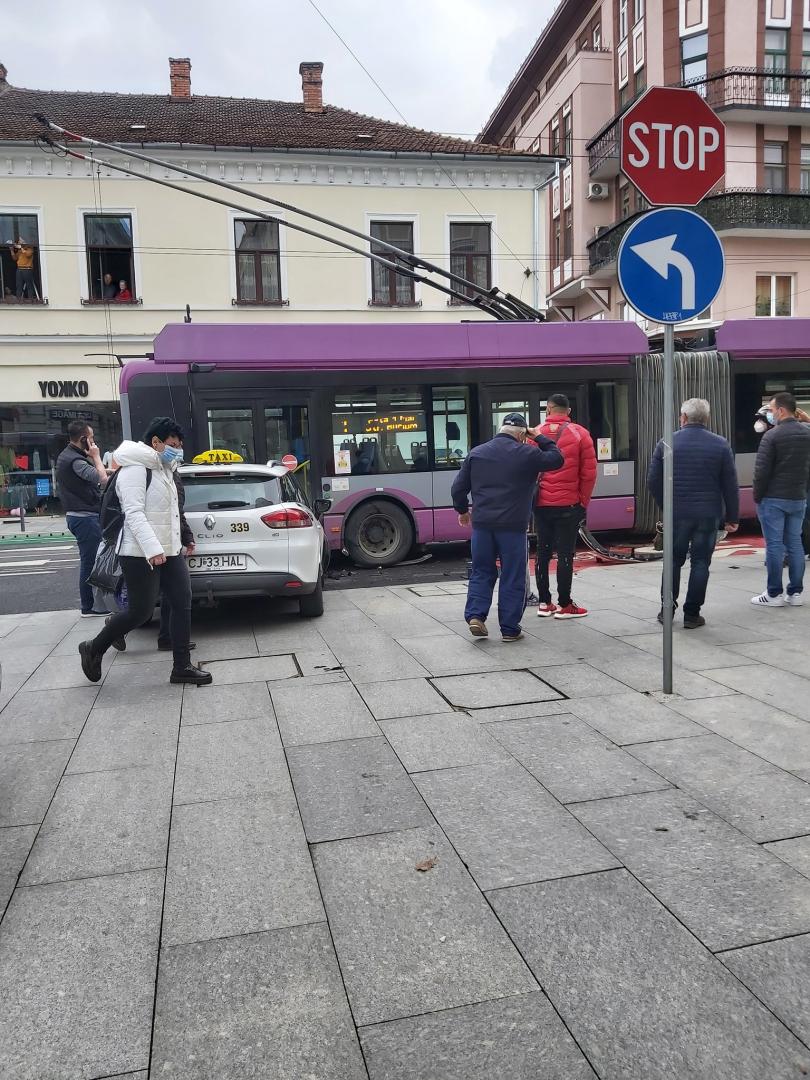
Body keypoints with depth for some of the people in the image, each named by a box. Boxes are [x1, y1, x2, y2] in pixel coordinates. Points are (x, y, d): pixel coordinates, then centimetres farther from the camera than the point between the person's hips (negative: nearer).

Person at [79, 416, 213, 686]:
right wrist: (152, 549, -31)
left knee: (183, 603, 3)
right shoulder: (135, 469, -13)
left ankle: (182, 666, 9)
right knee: (140, 612, -3)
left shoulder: (162, 469, 17)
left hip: (169, 551, 10)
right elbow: (133, 513, -22)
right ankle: (93, 649, 20)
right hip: (141, 554, -9)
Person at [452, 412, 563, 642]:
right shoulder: (527, 453, -3)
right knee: (513, 577, 5)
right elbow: (556, 459, 10)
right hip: (512, 526, -3)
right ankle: (510, 629, 8)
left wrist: (462, 510, 25)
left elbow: (458, 487, 10)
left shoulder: (476, 453, 9)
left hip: (482, 523, 3)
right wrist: (540, 438, 18)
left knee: (481, 572, 16)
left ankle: (475, 616, 1)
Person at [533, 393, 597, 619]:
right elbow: (589, 472, -4)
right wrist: (583, 501, 6)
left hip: (541, 505, 3)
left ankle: (544, 603, 17)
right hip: (568, 505, -2)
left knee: (543, 553, 12)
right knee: (565, 554, 2)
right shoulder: (580, 434, -3)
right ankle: (564, 605, 6)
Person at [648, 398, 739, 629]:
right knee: (700, 563, 5)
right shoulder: (720, 445, -2)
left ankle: (667, 609, 17)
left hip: (677, 513, 1)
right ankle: (692, 614, 7)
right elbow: (730, 486, -1)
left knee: (674, 560, 14)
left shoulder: (667, 443, -2)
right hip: (708, 514, -1)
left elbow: (653, 482, 0)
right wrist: (732, 517, 6)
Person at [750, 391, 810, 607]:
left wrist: (757, 496, -3)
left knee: (774, 545, -2)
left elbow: (761, 470, -14)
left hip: (774, 499, -6)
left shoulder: (772, 436, -13)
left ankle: (774, 594, 2)